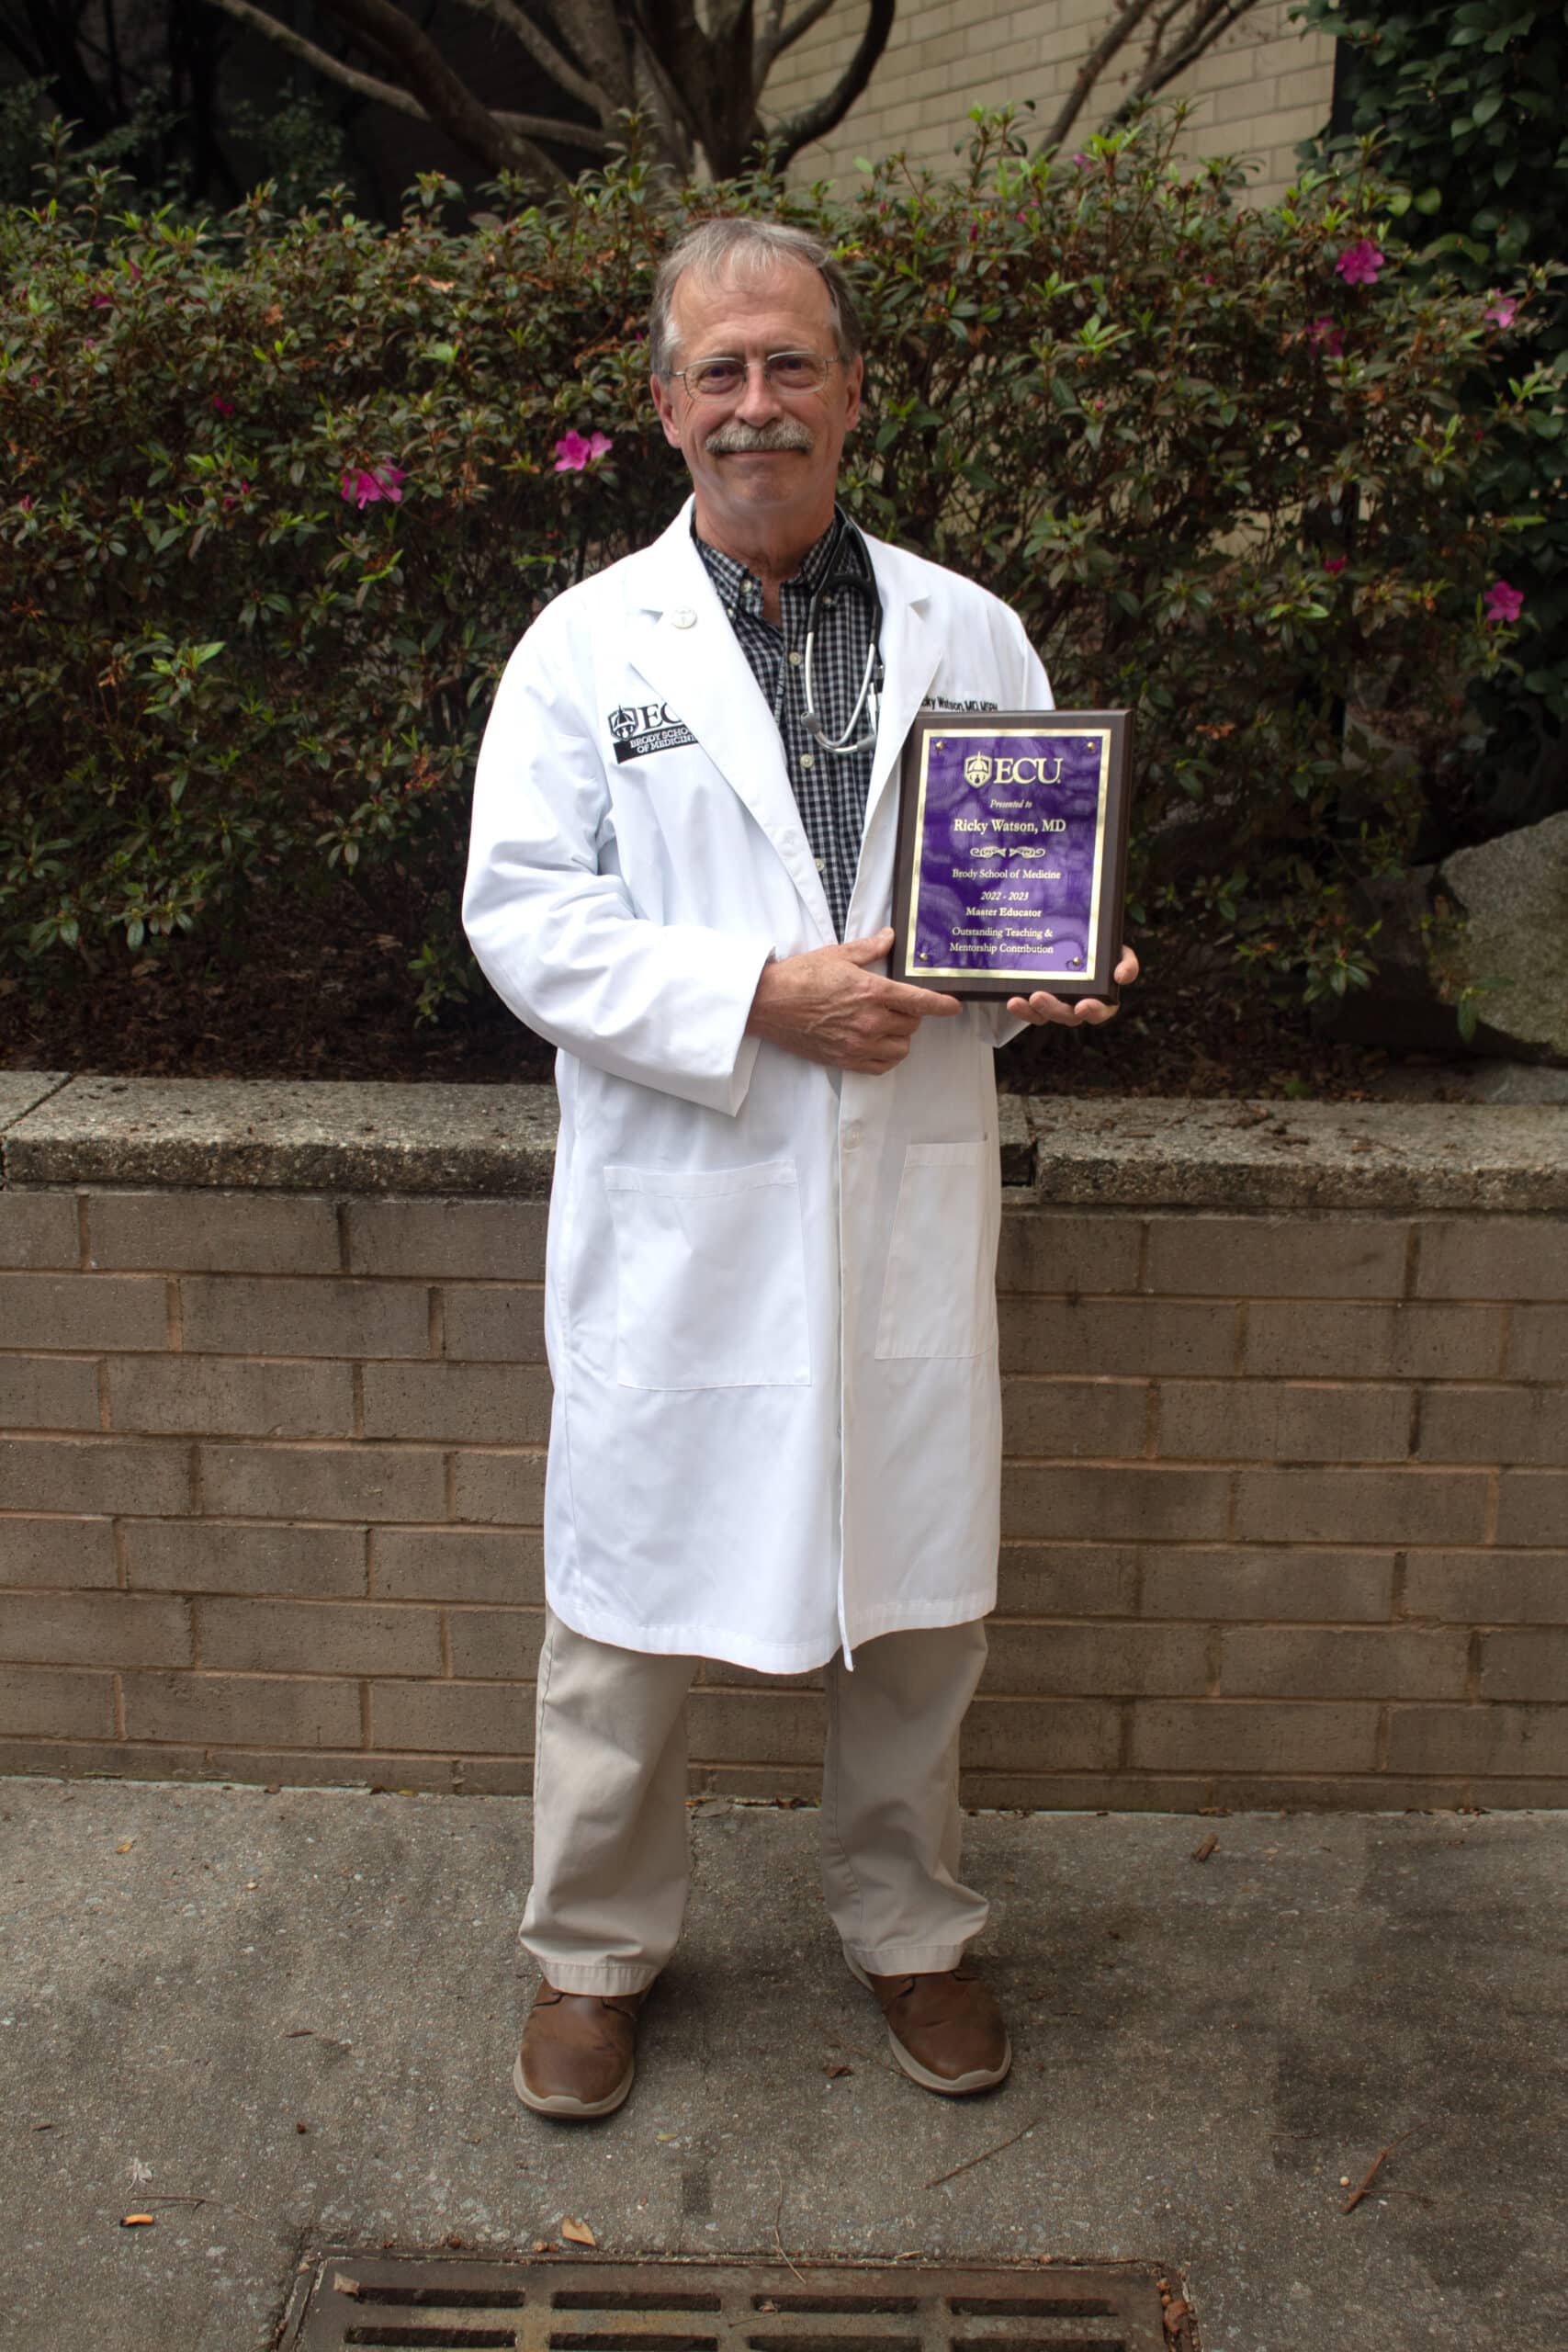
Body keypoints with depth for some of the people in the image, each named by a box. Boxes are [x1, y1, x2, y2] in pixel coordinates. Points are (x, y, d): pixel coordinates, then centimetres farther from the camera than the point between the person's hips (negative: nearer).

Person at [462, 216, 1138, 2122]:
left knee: (917, 1597, 14)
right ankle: (595, 1947, 33)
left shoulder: (967, 636, 7)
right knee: (629, 1597, 9)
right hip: (674, 1216, -2)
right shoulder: (585, 645, 0)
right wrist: (758, 997, -18)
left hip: (909, 1202, 2)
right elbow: (523, 913, -6)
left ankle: (910, 1927, 38)